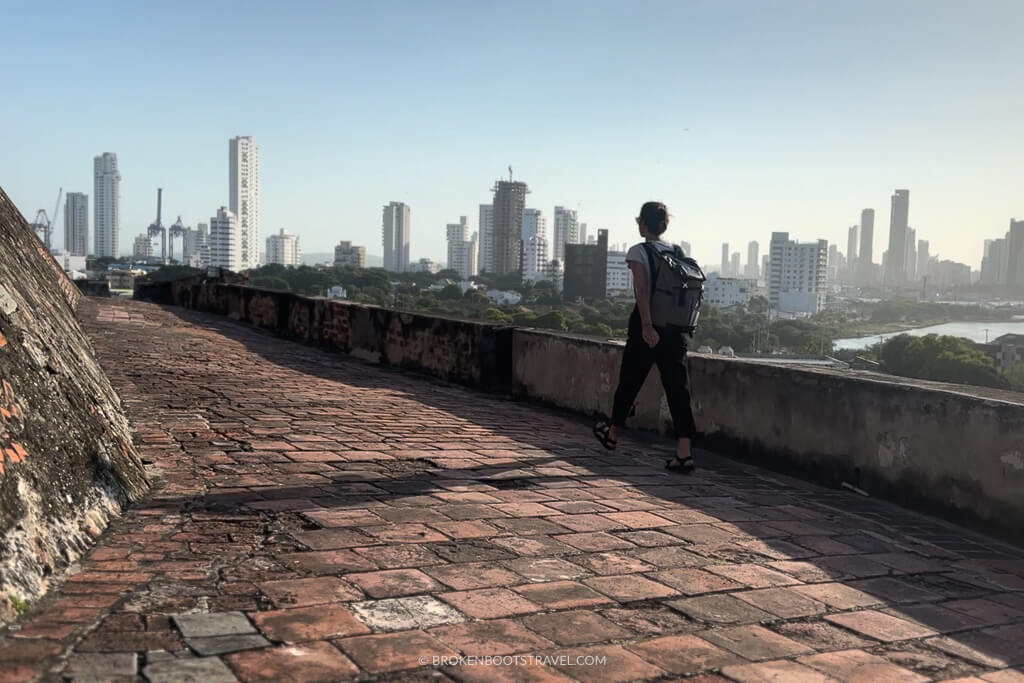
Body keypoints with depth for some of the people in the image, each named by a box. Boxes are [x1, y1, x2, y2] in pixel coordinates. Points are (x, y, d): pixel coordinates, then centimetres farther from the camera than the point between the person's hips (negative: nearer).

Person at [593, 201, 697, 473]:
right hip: (674, 329, 4)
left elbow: (641, 289, -18)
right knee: (677, 387, 1)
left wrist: (647, 326, -25)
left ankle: (612, 434, 34)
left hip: (647, 328, -4)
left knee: (629, 382, 14)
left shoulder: (638, 251, -5)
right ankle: (684, 453, -7)